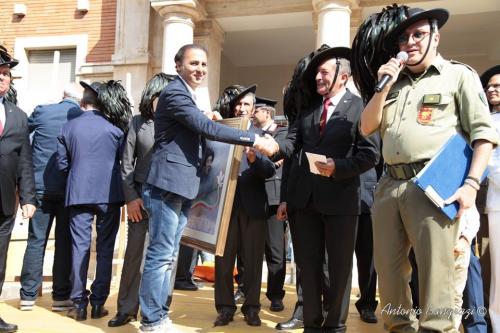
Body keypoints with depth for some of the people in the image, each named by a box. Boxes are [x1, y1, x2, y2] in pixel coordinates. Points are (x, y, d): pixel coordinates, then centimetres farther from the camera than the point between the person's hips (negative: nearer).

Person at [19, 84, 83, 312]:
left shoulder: (42, 111, 0)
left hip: (41, 186, 1)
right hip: (70, 188, -1)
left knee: (36, 240, 9)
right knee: (65, 242, 6)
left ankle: (28, 295, 15)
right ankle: (61, 296, 11)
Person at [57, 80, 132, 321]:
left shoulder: (69, 127, 4)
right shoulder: (114, 127, -1)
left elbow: (62, 164, 7)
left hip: (79, 194, 1)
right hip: (109, 194, -1)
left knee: (80, 247, 6)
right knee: (105, 249, 6)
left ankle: (79, 304, 8)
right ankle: (98, 303, 9)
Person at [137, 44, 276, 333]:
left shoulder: (188, 95, 22)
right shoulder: (175, 93, -10)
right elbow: (208, 129, -19)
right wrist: (254, 140, -18)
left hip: (182, 186, 10)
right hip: (168, 184, -10)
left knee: (168, 255, 12)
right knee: (161, 254, -5)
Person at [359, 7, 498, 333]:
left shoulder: (459, 74, 7)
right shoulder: (394, 83, 22)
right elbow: (367, 127, 15)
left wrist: (471, 183, -13)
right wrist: (384, 86, 4)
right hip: (390, 185, 6)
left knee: (434, 269, -8)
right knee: (388, 268, 9)